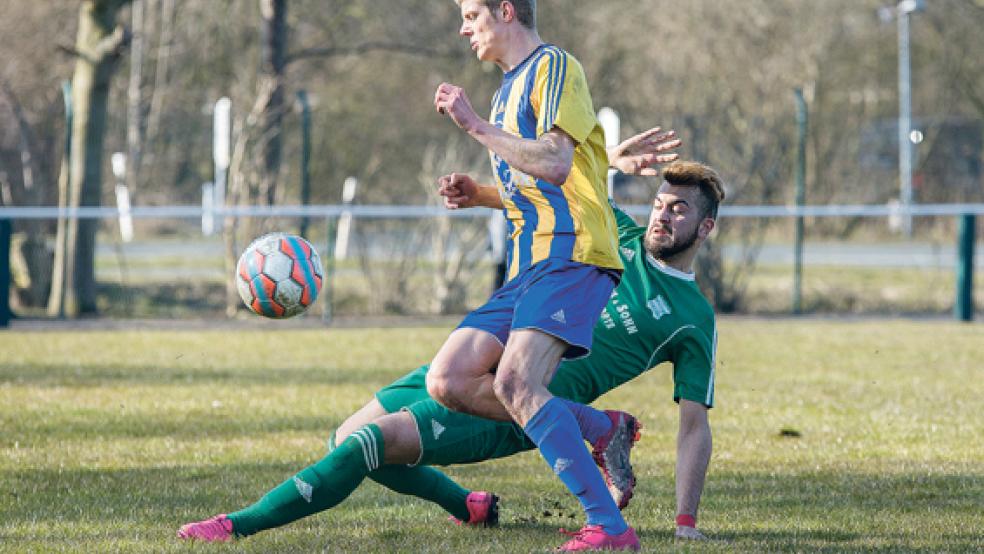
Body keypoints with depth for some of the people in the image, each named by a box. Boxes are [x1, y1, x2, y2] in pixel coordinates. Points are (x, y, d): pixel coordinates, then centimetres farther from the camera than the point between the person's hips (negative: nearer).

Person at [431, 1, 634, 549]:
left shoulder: (554, 66, -3)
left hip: (571, 256, -10)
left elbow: (555, 164, -18)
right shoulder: (510, 85, 26)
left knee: (514, 382, -27)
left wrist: (476, 125, -14)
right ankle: (604, 429, 2)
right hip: (530, 264, 10)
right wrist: (480, 194, 15)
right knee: (448, 382, -4)